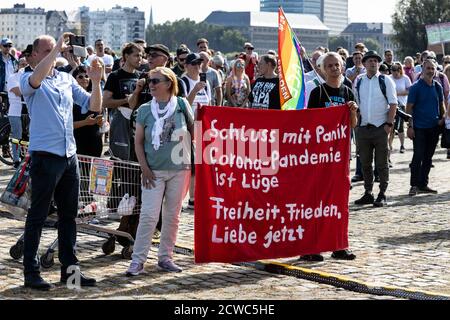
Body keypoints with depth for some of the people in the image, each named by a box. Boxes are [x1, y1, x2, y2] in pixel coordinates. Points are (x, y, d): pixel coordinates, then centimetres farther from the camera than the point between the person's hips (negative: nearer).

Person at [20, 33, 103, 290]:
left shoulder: (67, 79, 12)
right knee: (38, 216, 0)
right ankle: (31, 273, 6)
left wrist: (96, 81, -7)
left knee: (69, 214, 12)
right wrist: (58, 48, -27)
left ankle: (70, 268, 21)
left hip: (70, 155, 6)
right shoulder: (29, 80, -3)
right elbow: (36, 79, -29)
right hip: (45, 155, -6)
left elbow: (94, 106, 10)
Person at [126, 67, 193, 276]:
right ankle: (137, 260, -2)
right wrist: (144, 167, -6)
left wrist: (195, 160, 5)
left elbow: (193, 130, 9)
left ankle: (165, 257, 19)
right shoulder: (145, 110, 2)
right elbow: (138, 141, 3)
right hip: (154, 171, -1)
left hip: (179, 169, 1)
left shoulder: (181, 105, 1)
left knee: (172, 216, 8)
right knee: (149, 216, -7)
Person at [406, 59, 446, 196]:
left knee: (428, 157, 10)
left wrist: (443, 117, 2)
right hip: (419, 128, -5)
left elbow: (441, 104, 19)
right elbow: (409, 107, -6)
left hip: (434, 127, 5)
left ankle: (423, 184, 18)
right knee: (418, 156, -8)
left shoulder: (437, 86, 9)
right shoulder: (416, 87, -6)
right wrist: (410, 126, -12)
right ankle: (414, 185, -1)